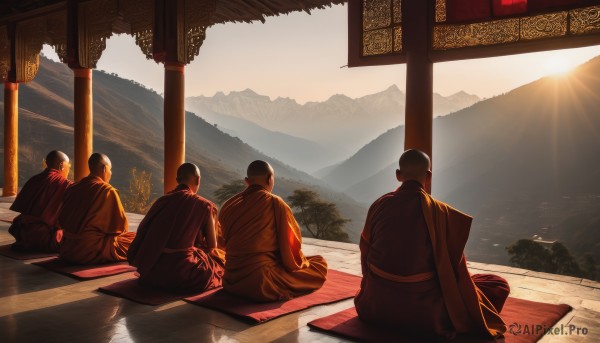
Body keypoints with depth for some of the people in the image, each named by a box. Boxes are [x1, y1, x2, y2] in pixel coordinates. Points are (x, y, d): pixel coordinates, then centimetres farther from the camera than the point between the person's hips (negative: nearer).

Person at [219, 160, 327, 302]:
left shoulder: (228, 205, 3)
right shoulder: (275, 203, -12)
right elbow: (291, 245, -7)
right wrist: (302, 262, 15)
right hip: (262, 284, -7)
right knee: (320, 264, 10)